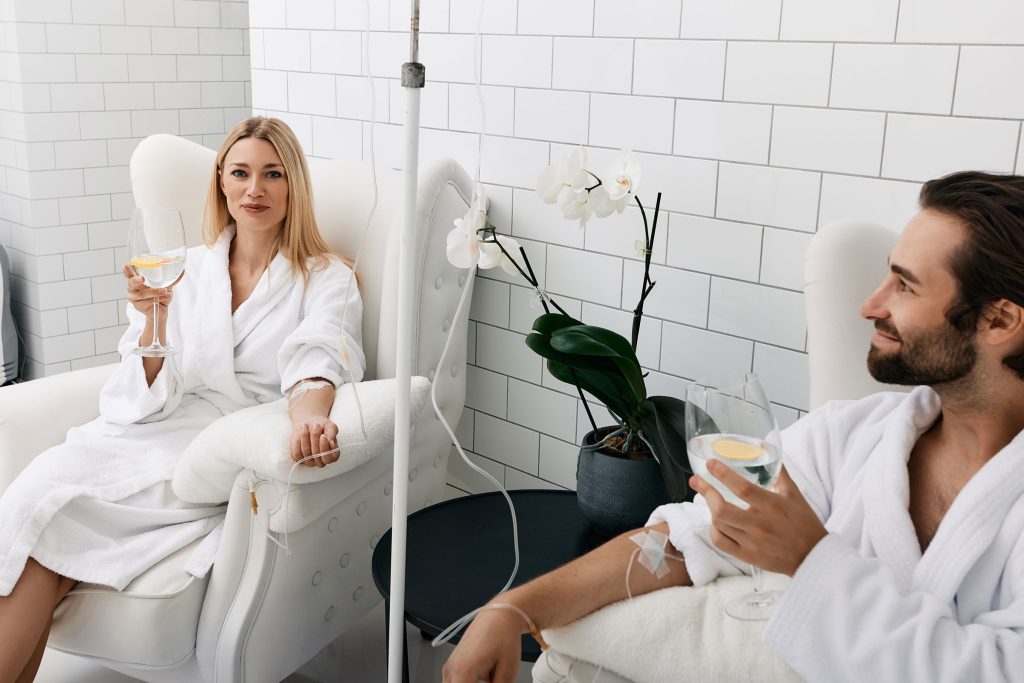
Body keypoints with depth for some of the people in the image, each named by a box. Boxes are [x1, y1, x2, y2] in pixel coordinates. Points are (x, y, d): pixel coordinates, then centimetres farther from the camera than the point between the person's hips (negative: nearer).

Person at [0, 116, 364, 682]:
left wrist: (311, 416, -38)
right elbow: (142, 401, 9)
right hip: (152, 434, 4)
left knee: (45, 516, -23)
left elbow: (317, 361, -14)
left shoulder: (327, 279, 7)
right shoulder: (184, 270, 16)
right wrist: (153, 319, -11)